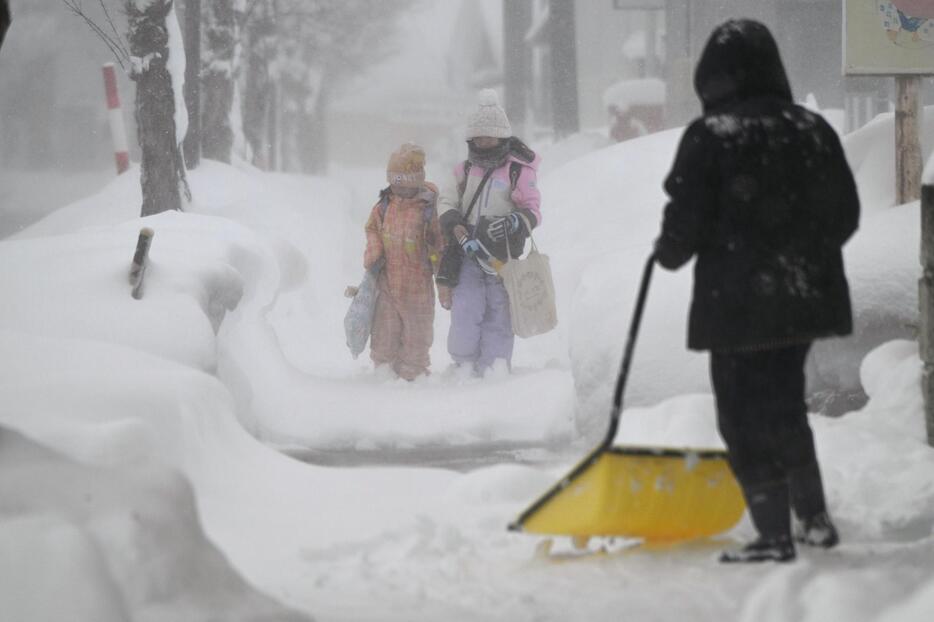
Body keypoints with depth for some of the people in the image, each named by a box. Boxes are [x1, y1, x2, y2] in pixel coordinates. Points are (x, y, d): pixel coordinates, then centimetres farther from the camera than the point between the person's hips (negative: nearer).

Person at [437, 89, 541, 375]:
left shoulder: (519, 171, 0)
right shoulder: (465, 170, 12)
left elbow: (533, 211, -1)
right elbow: (446, 203, 12)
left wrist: (514, 222, -22)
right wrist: (456, 226, -8)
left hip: (503, 254, -2)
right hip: (470, 253, 2)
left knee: (498, 317, 0)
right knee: (465, 311, -9)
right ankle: (464, 368, 1)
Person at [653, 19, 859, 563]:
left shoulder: (710, 137, -15)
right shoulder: (813, 130, 2)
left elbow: (687, 224, -13)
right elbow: (846, 214, 9)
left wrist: (668, 252, 10)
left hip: (737, 302, -6)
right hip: (805, 296, 6)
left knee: (746, 419, 3)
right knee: (786, 405, 22)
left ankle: (775, 535, 1)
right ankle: (815, 518, 25)